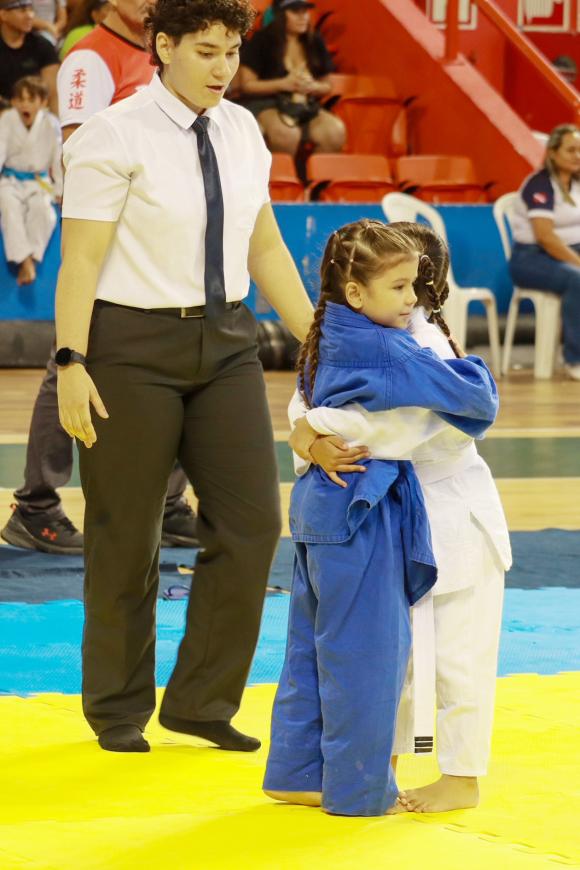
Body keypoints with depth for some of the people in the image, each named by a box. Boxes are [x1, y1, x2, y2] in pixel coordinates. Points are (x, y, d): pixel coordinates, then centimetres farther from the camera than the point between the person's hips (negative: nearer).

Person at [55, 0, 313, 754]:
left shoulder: (241, 131, 6)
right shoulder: (116, 137, -12)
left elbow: (266, 247, 12)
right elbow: (80, 259, -13)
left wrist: (318, 339, 11)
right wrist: (72, 362, -19)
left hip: (224, 344, 6)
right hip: (133, 345, -6)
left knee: (250, 523, 1)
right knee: (125, 541, 5)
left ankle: (202, 700, 15)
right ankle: (119, 712, 22)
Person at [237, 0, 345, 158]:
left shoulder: (314, 42, 11)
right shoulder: (261, 40, -2)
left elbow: (326, 86, 17)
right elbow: (246, 85, -5)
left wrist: (312, 86, -7)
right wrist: (283, 84, -15)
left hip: (306, 107, 5)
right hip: (264, 104, -5)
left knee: (336, 130, -25)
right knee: (286, 132, -39)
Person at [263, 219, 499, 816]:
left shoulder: (327, 341, 8)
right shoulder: (386, 353, -19)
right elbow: (476, 401, -18)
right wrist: (472, 370, 3)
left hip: (321, 508, 9)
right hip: (362, 520, -9)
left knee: (312, 648, 16)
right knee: (364, 654, 0)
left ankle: (297, 773, 24)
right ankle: (358, 788, 8)